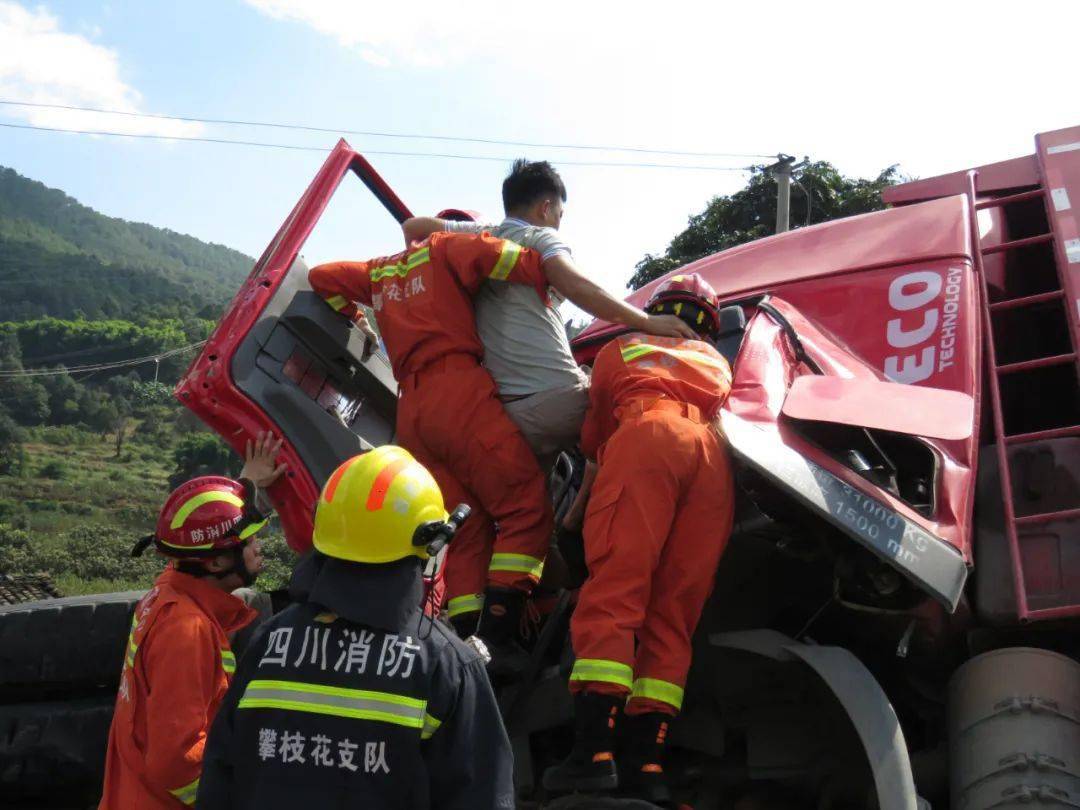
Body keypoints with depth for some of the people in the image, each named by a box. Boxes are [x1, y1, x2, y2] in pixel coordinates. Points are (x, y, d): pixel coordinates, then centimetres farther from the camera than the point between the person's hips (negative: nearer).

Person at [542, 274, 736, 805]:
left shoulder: (620, 349, 32)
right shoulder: (718, 365, 39)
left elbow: (591, 436, 37)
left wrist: (600, 457, 59)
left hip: (647, 438, -3)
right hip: (713, 456, 3)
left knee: (613, 591, -14)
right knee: (673, 614, 2)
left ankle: (593, 750, -26)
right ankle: (645, 758, -8)